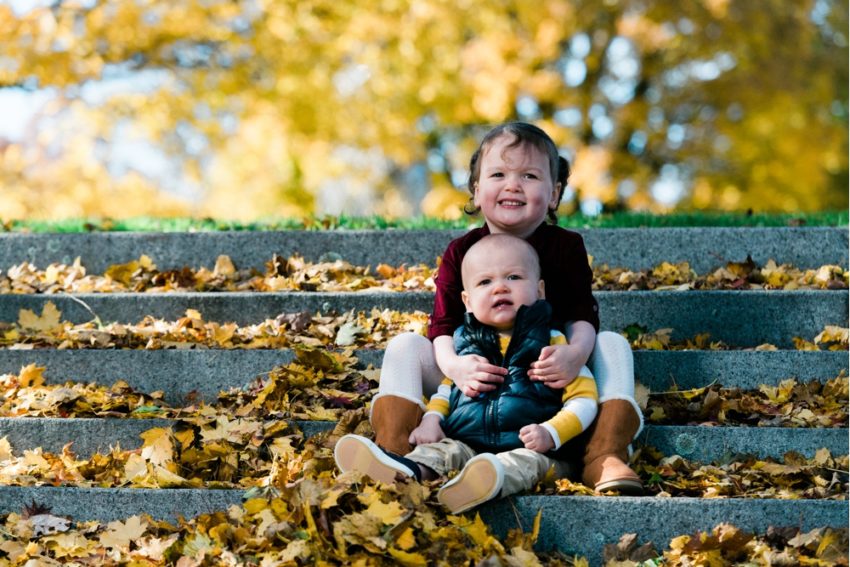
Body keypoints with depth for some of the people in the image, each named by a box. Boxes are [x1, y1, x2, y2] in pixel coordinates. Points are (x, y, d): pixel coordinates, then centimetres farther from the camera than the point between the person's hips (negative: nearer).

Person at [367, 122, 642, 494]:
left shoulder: (565, 247, -1)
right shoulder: (460, 253, 0)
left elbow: (581, 313, -9)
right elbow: (444, 325, -9)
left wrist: (576, 352, -35)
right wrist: (453, 365, -33)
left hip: (546, 374, 0)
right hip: (477, 377, 1)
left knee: (612, 344, -21)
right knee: (404, 345, -16)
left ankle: (604, 458, -38)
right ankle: (396, 452, -34)